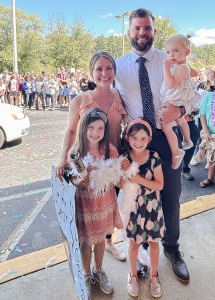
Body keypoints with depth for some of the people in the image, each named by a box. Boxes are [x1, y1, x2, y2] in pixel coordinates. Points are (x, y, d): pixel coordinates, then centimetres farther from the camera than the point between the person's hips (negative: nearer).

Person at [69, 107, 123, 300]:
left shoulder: (110, 150, -11)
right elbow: (70, 178, -10)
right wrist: (77, 182, -32)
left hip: (105, 202, 2)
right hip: (84, 203, -2)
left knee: (101, 238, 21)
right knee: (86, 241, 14)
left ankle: (99, 271, 47)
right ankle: (86, 276, 41)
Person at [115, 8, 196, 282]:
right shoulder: (118, 67, 1)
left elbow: (189, 97, -2)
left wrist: (179, 110, -24)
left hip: (167, 137, 1)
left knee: (171, 196, 12)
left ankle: (172, 249, 36)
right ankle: (144, 247, 38)